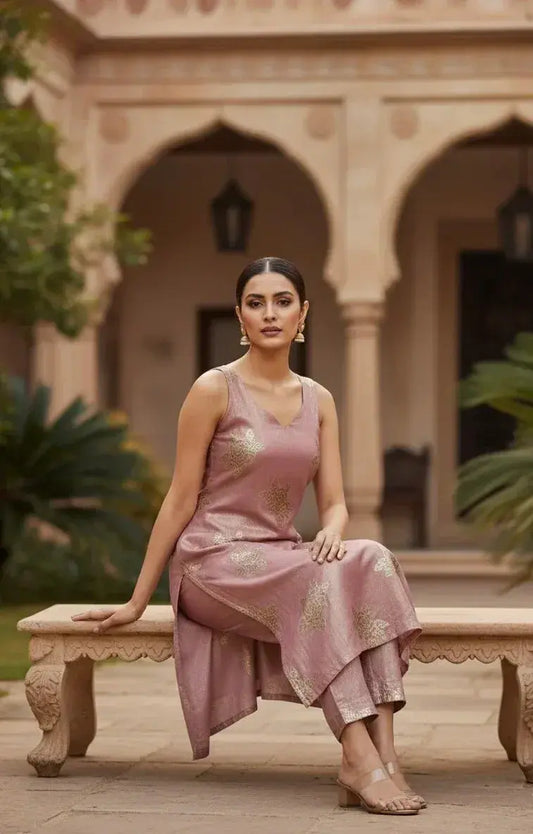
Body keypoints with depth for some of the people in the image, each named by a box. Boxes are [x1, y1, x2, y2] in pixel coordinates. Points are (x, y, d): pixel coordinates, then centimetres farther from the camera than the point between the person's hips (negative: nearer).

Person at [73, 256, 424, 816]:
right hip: (214, 561, -5)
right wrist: (137, 601, -2)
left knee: (372, 562, -28)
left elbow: (334, 503, 9)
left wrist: (331, 534, -17)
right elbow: (181, 500, -2)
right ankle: (360, 762, -40)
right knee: (323, 582, -34)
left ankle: (384, 754, -38)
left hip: (282, 558, 5)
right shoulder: (214, 389, -4)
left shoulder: (318, 401, 12)